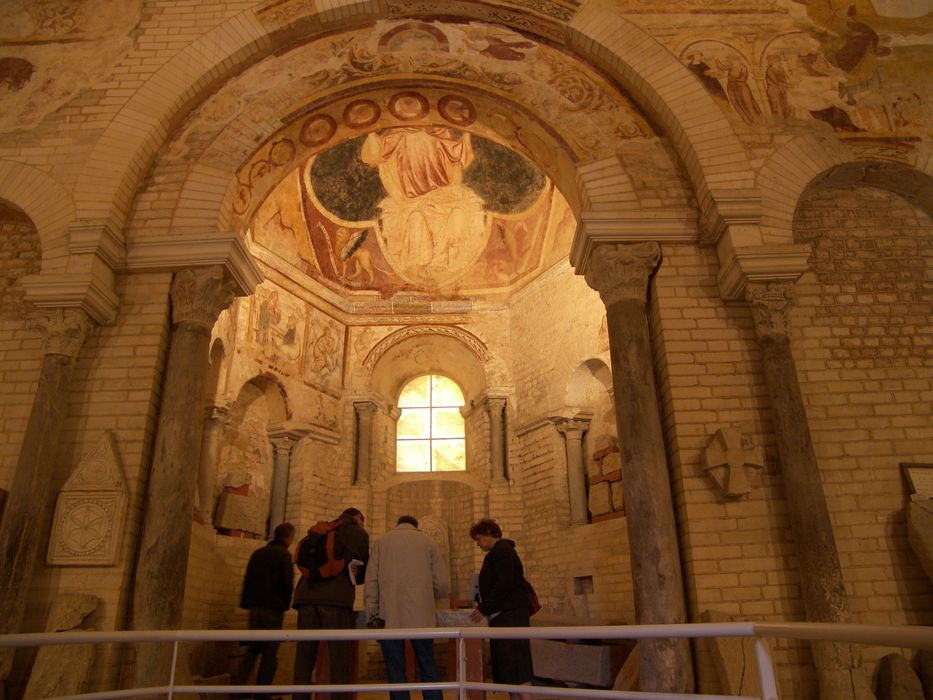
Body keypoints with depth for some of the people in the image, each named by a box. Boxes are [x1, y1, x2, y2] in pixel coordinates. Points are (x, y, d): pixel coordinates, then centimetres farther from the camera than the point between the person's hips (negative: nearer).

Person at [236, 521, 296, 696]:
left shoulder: (258, 553, 12)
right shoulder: (284, 554, -8)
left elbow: (247, 579, 13)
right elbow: (288, 581, -13)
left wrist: (247, 602, 15)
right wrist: (285, 603, 2)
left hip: (255, 605, 6)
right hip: (274, 607, -6)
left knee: (253, 647, 15)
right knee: (270, 651, 3)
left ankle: (240, 682, 0)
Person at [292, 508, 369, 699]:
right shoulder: (358, 533, 12)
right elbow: (364, 572, 14)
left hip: (307, 596, 5)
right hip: (335, 599, -5)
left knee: (304, 659, 5)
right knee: (340, 661, -1)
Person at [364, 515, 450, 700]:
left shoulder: (381, 541, 12)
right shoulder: (427, 541, 11)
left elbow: (371, 581, 4)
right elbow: (443, 583, 6)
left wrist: (372, 615, 5)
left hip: (389, 616, 0)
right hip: (421, 616, 0)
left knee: (395, 671, 5)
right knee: (428, 668, 8)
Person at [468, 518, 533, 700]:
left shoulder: (502, 551, -10)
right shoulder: (499, 552, 20)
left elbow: (504, 584, -19)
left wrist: (485, 608, -18)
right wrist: (482, 604, 20)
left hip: (510, 615, -10)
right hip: (505, 615, 10)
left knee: (515, 664, -10)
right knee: (507, 664, 8)